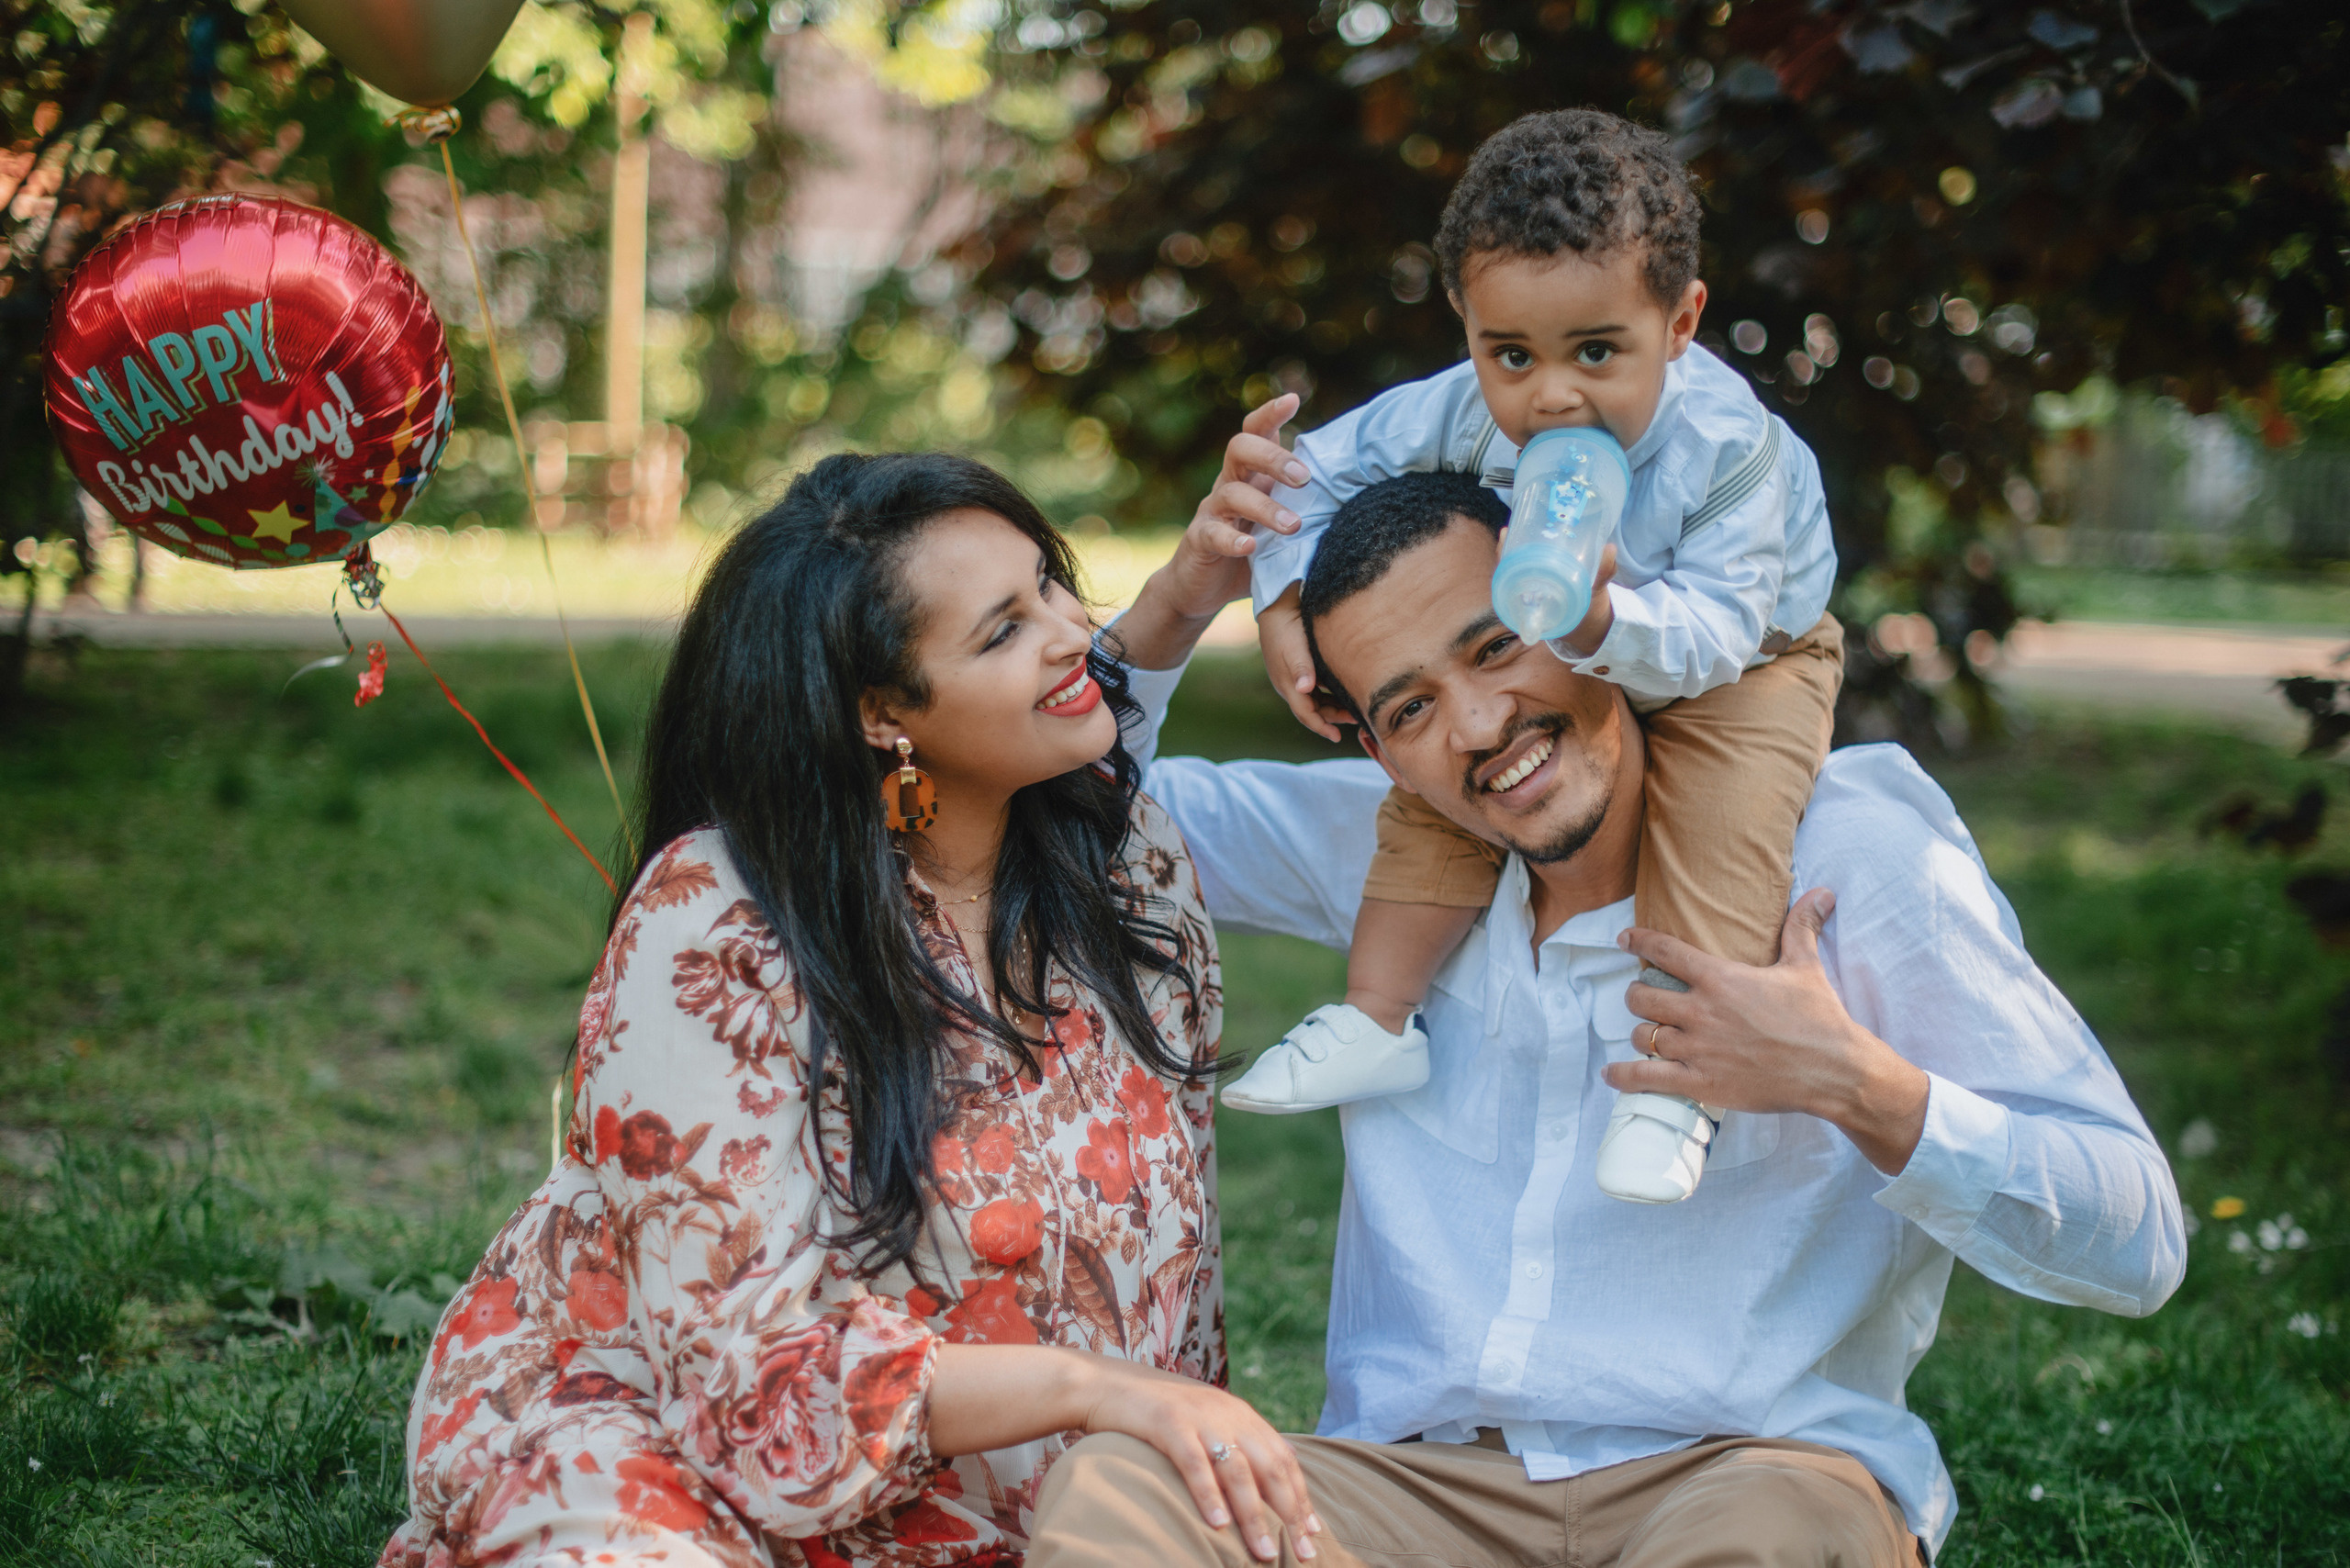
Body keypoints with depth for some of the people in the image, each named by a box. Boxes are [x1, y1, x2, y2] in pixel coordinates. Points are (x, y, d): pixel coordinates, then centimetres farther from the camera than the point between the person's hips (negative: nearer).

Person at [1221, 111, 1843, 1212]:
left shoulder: (1727, 445, -37)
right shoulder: (1461, 415, -26)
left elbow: (1713, 634, -42)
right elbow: (1317, 471, -12)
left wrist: (1602, 619, -61)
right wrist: (1285, 617, -22)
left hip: (1738, 664, -4)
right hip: (1554, 664, 4)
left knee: (1722, 817, -26)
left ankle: (1677, 1074, -19)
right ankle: (1379, 1018, 0)